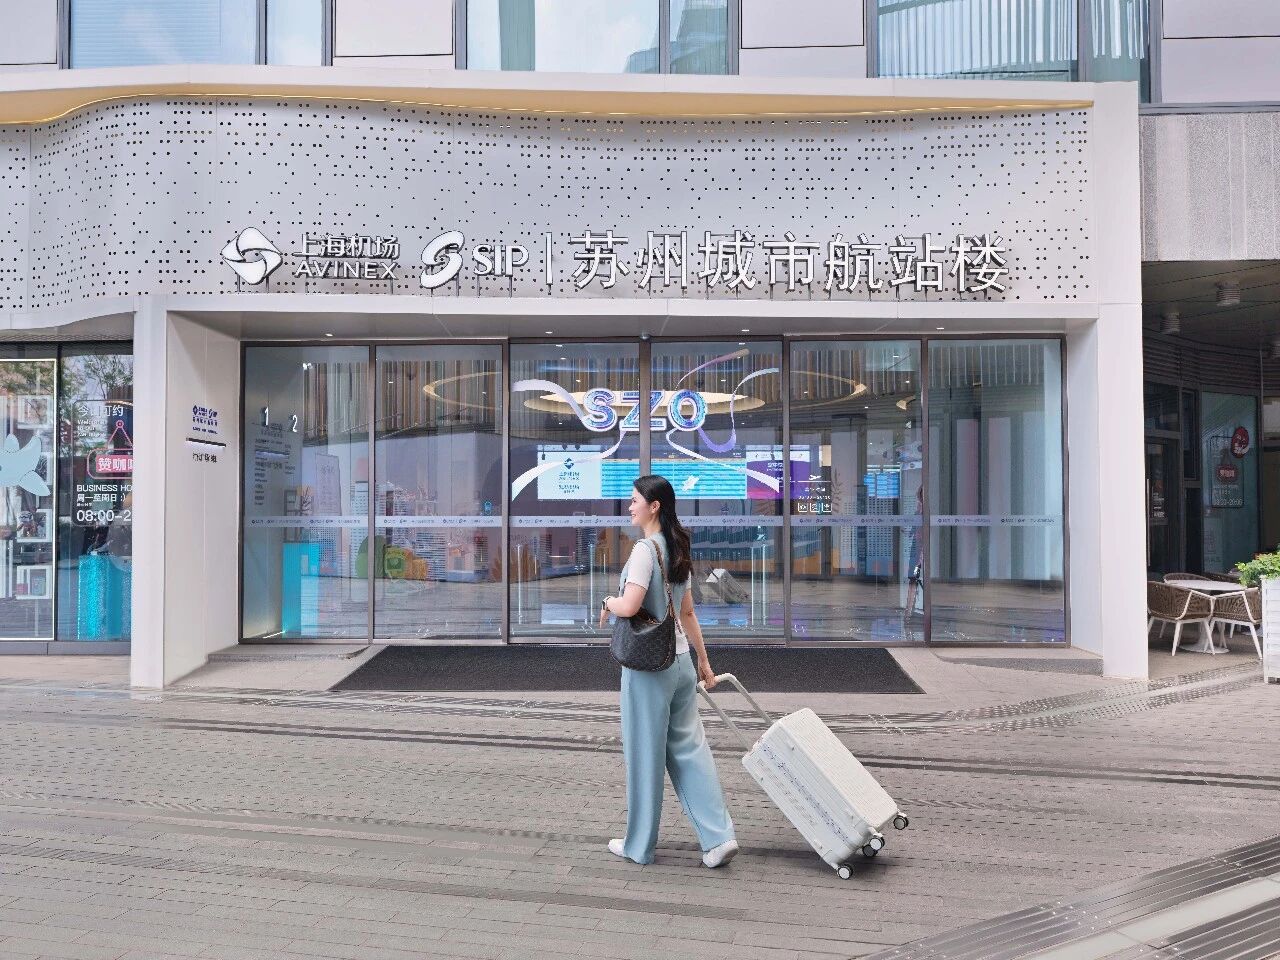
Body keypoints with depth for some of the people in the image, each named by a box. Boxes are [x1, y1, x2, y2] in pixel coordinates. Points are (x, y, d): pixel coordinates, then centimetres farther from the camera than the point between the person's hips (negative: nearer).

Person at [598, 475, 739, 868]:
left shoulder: (645, 549, -16)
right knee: (689, 747, 11)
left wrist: (607, 603, -5)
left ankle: (639, 845, 18)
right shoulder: (677, 550, 10)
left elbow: (629, 606, -26)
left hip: (647, 664, -8)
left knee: (645, 752, 4)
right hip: (680, 662, 8)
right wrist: (704, 661, 20)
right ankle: (718, 837, 7)